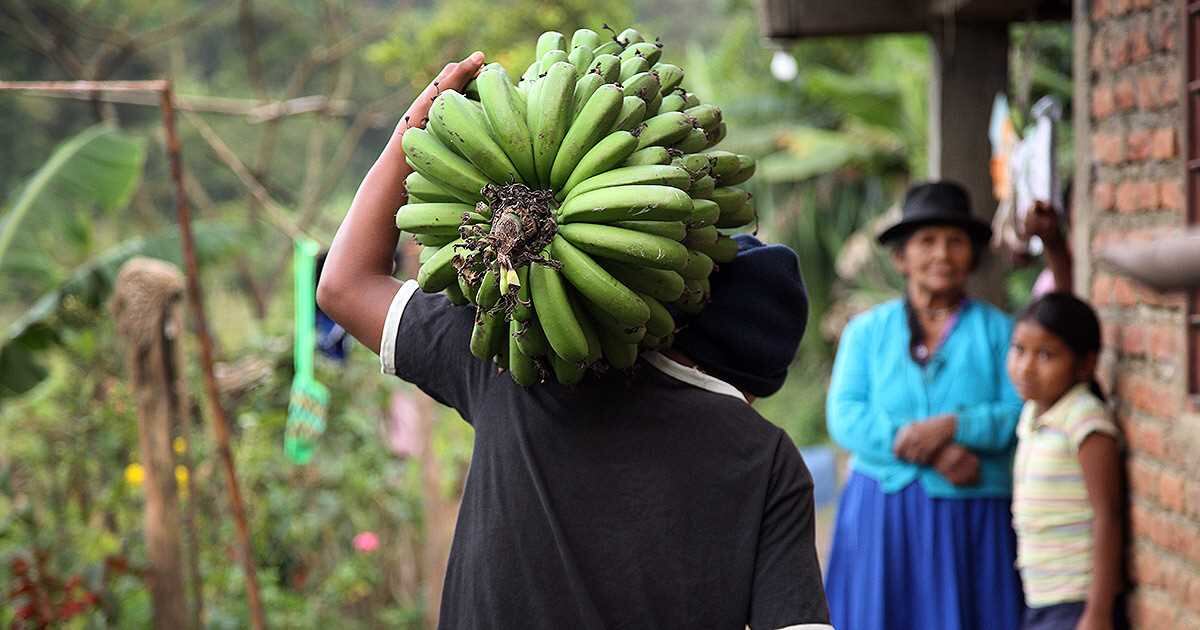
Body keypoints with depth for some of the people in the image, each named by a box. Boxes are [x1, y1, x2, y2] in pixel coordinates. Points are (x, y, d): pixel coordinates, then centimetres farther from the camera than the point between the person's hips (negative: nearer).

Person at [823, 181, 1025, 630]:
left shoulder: (998, 331, 6)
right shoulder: (867, 331, 9)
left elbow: (1022, 415, -4)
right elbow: (845, 417, -4)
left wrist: (951, 426, -19)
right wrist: (932, 453, -15)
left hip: (973, 518, -1)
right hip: (883, 513, 1)